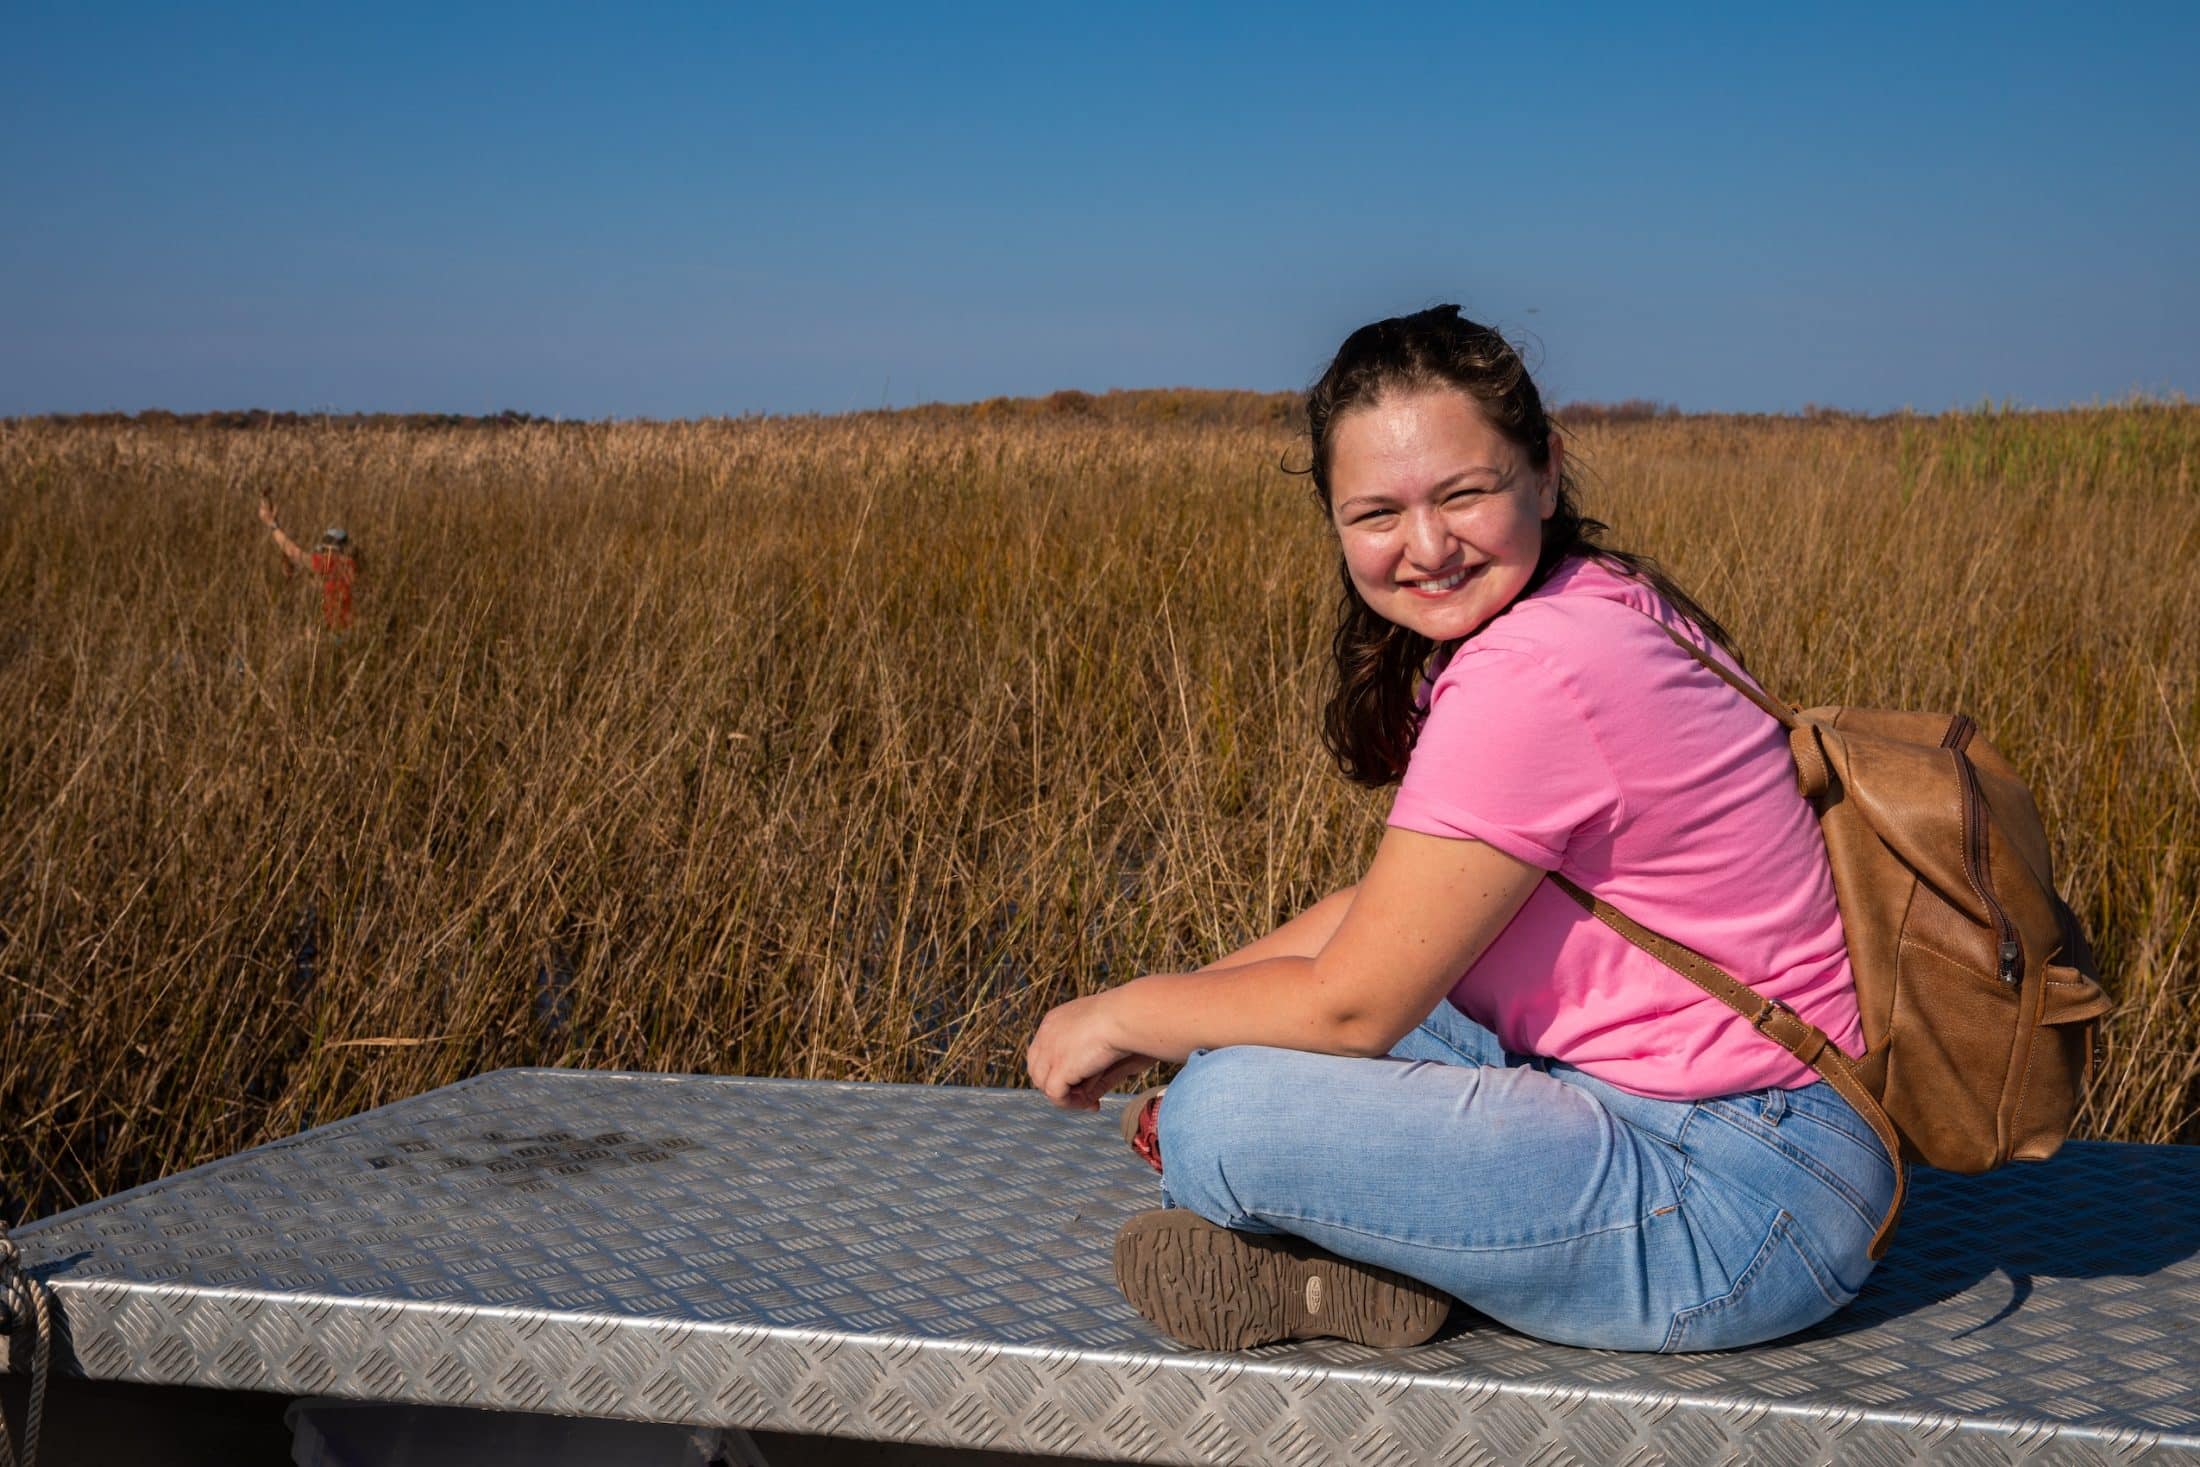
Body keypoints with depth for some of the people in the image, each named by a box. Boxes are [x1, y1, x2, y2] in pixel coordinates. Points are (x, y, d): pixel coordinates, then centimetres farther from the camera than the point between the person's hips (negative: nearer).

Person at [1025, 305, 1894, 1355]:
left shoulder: (1530, 678, -24)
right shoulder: (1597, 605, 7)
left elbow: (1351, 1003, -17)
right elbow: (1389, 908, 15)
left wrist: (1126, 1013, -1)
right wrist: (1173, 1009, 8)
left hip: (1741, 1205, -10)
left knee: (1223, 1116, -22)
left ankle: (1353, 1272, 5)